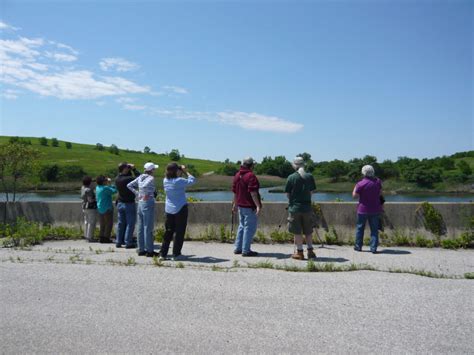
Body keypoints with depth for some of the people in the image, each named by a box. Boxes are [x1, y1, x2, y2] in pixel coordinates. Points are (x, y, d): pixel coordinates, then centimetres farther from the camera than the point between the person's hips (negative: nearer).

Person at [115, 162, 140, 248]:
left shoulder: (117, 179, 0)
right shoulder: (128, 179, -21)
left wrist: (130, 170, 6)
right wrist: (134, 169, -6)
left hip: (120, 203, 7)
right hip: (129, 203, -7)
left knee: (121, 223, 14)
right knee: (130, 223, 1)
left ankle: (119, 242, 19)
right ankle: (128, 243, 2)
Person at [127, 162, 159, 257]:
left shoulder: (140, 177, 9)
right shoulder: (151, 178, -12)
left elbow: (129, 185, 12)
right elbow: (144, 186, -28)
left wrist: (137, 193, 10)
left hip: (140, 203, 8)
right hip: (148, 203, -8)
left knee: (141, 227, 12)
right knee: (148, 228, -2)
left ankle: (141, 249, 19)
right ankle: (149, 250, 4)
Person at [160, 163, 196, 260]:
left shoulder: (165, 181, 0)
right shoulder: (179, 181, -18)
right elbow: (192, 180, -10)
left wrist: (181, 173, 11)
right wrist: (186, 172, 0)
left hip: (169, 209, 6)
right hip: (180, 209, -6)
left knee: (169, 231, 14)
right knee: (179, 232, 3)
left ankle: (163, 253, 15)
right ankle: (176, 254, 6)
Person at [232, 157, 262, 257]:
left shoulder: (237, 175, 11)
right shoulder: (251, 176, -15)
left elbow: (235, 192, 17)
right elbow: (253, 193, -22)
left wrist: (235, 204, 25)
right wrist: (258, 205, -23)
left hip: (240, 205, 9)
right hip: (250, 207, -9)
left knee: (242, 226, 18)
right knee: (250, 227, -2)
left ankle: (237, 248, 22)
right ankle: (246, 250, -1)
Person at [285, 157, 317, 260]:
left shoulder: (291, 177, -9)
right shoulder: (310, 176, 0)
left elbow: (287, 193, -4)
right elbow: (312, 191, 6)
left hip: (295, 207, -3)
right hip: (307, 207, 3)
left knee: (297, 232, 5)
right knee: (308, 231, 14)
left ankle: (299, 252, 10)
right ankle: (310, 251, 18)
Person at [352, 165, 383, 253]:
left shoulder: (361, 184, -16)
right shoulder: (378, 181, -1)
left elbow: (355, 195, -9)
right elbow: (380, 193, 10)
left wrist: (355, 187, 5)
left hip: (363, 209, -3)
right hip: (375, 209, 3)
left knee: (360, 228, 12)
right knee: (374, 229, 7)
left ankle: (358, 246, 18)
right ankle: (374, 248, 4)